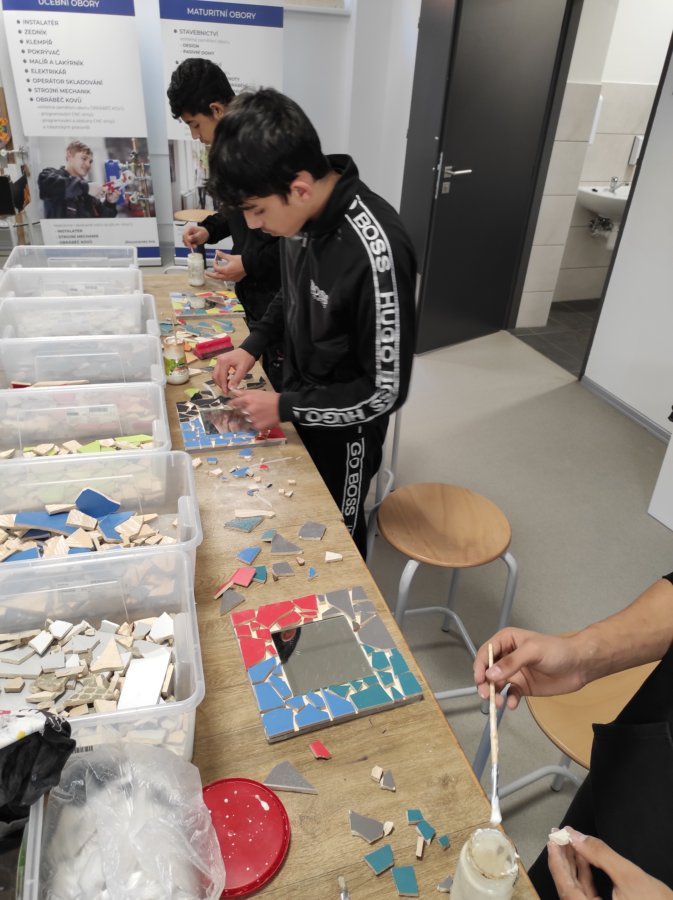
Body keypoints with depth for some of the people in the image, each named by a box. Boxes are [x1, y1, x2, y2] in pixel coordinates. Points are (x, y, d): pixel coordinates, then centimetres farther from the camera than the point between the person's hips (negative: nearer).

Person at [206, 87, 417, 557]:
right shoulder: (302, 211, -11)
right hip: (299, 399, 7)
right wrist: (253, 345, -3)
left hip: (343, 428, -7)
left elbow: (386, 391, -27)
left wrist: (285, 408, -22)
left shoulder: (374, 250, -34)